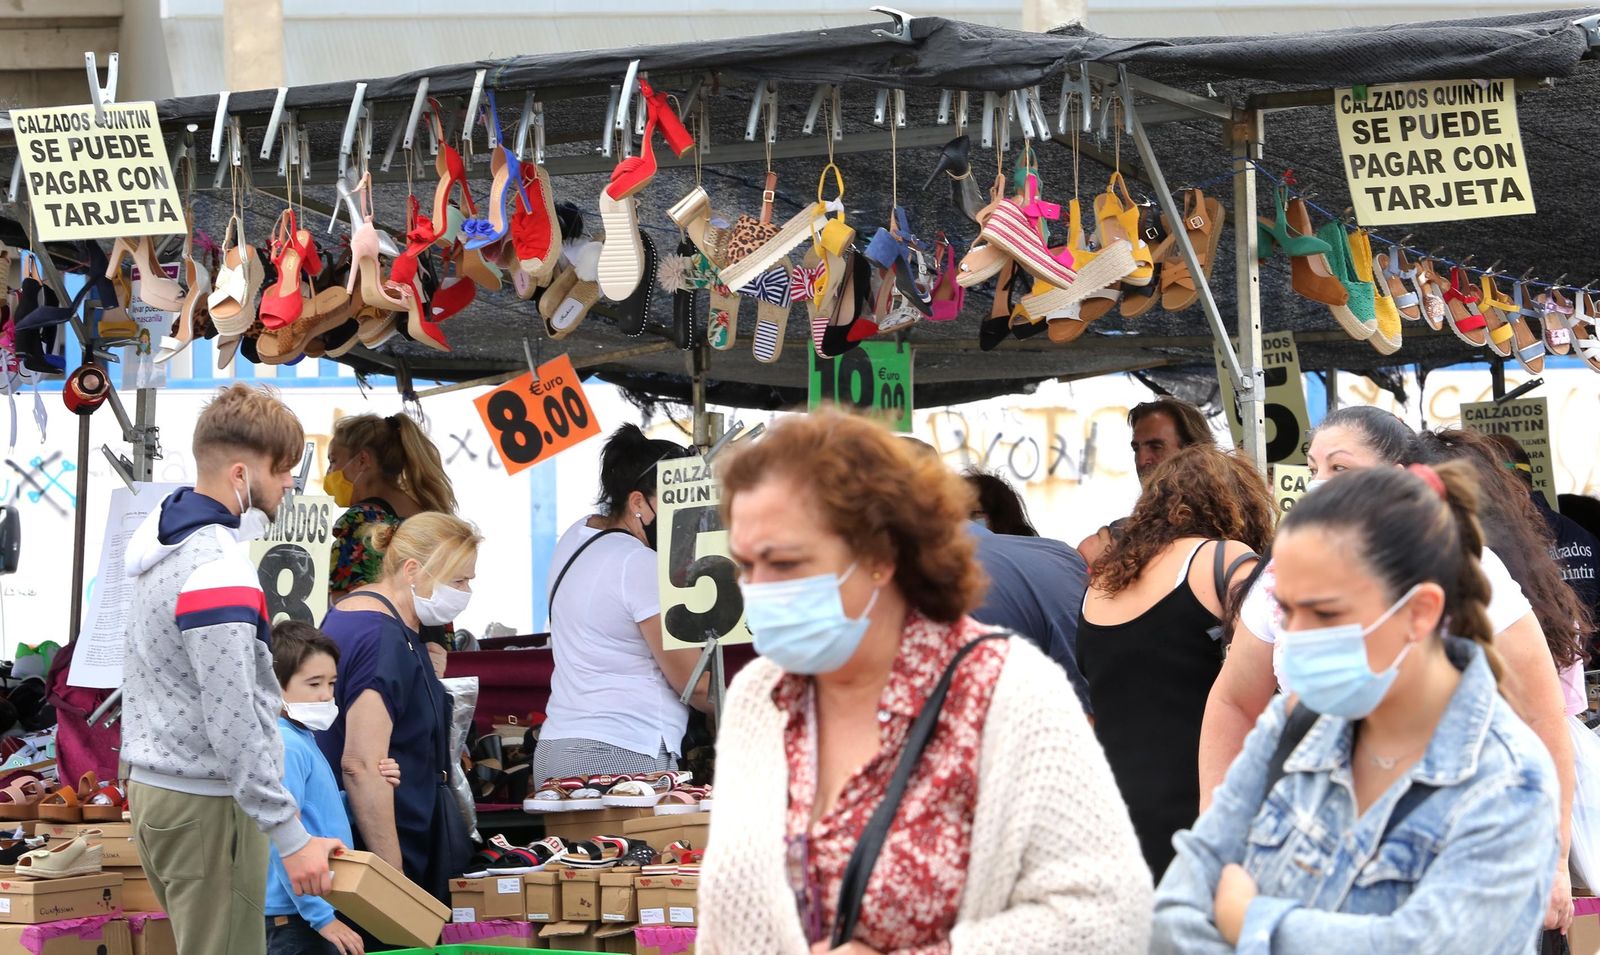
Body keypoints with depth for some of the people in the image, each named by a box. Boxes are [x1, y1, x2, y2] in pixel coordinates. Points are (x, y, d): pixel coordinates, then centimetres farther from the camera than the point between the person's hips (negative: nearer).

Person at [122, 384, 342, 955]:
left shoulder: (156, 534, 5)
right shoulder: (219, 574, -23)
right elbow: (233, 727, -25)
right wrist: (292, 838, -22)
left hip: (151, 784, 10)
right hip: (206, 805, -10)